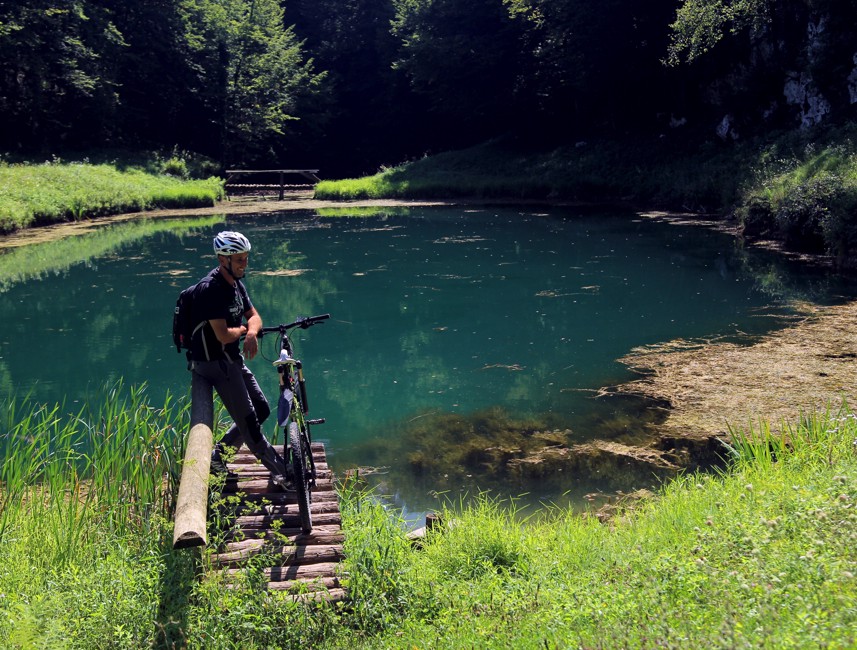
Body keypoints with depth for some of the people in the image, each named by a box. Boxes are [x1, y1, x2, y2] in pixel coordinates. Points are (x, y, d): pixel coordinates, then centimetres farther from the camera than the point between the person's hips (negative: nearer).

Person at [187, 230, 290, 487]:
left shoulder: (236, 284, 7)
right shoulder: (210, 289, -23)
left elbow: (254, 316, 13)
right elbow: (223, 335, -29)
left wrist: (251, 333, -11)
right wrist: (242, 328, -6)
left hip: (232, 359, 10)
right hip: (214, 361, -10)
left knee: (261, 410, 13)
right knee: (247, 420, -5)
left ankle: (217, 456, 23)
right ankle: (282, 472, 4)